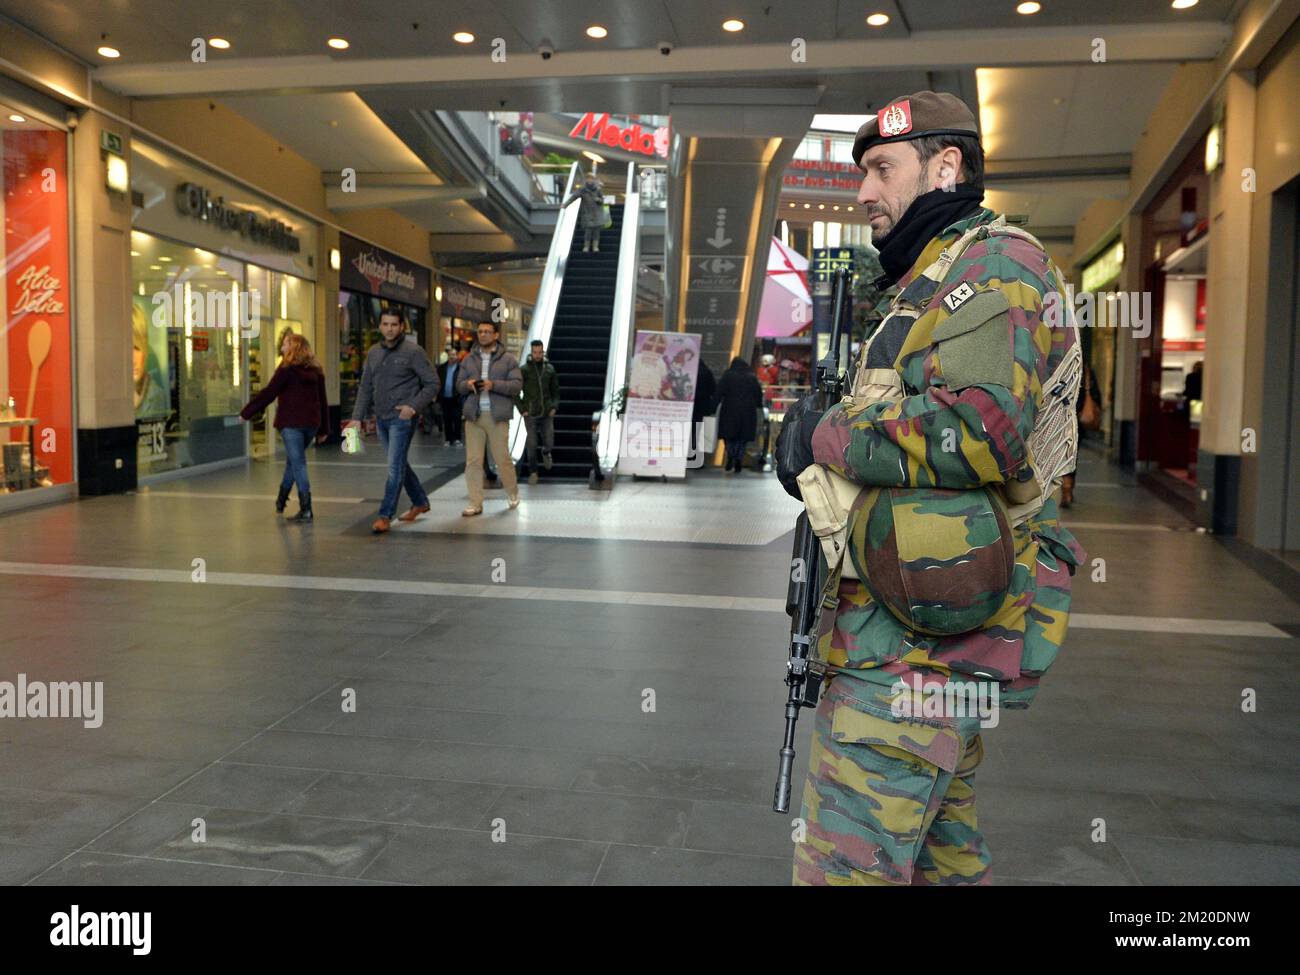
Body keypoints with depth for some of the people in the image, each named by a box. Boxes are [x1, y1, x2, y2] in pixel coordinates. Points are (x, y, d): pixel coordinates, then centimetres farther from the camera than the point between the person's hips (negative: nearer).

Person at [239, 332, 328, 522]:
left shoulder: (287, 369, -7)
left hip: (290, 423, -6)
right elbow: (323, 400, 13)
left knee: (298, 463, -5)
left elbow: (268, 394, -9)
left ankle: (306, 509, -10)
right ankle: (281, 500, 32)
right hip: (311, 423, 6)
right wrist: (323, 429, 17)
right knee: (293, 460, 21)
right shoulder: (316, 370, 10)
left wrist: (246, 413, -1)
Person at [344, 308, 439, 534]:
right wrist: (357, 417, 4)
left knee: (395, 466, -7)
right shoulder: (373, 352, 10)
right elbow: (365, 387, 12)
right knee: (399, 464, 15)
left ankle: (385, 516, -2)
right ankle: (420, 502, 32)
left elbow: (432, 384, -7)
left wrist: (413, 406, -19)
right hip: (381, 419, 7)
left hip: (402, 418, -6)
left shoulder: (413, 351, -7)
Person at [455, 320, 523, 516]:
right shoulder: (469, 359, 14)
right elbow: (459, 386, 14)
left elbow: (517, 385, -5)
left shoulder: (508, 359, 3)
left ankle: (512, 492, 26)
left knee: (502, 458, 1)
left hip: (497, 417, -3)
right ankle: (475, 504, 4)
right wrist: (468, 384, -9)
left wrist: (493, 385, -18)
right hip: (473, 415, 3)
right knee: (473, 460, -1)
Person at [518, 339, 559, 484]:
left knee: (549, 444, 3)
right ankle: (533, 472, 15)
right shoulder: (524, 369, -5)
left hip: (547, 414, 2)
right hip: (530, 414, -2)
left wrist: (554, 407, 1)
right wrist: (522, 409, -7)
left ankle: (545, 453, 39)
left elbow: (556, 390, 13)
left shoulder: (550, 369, 4)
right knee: (532, 445, -1)